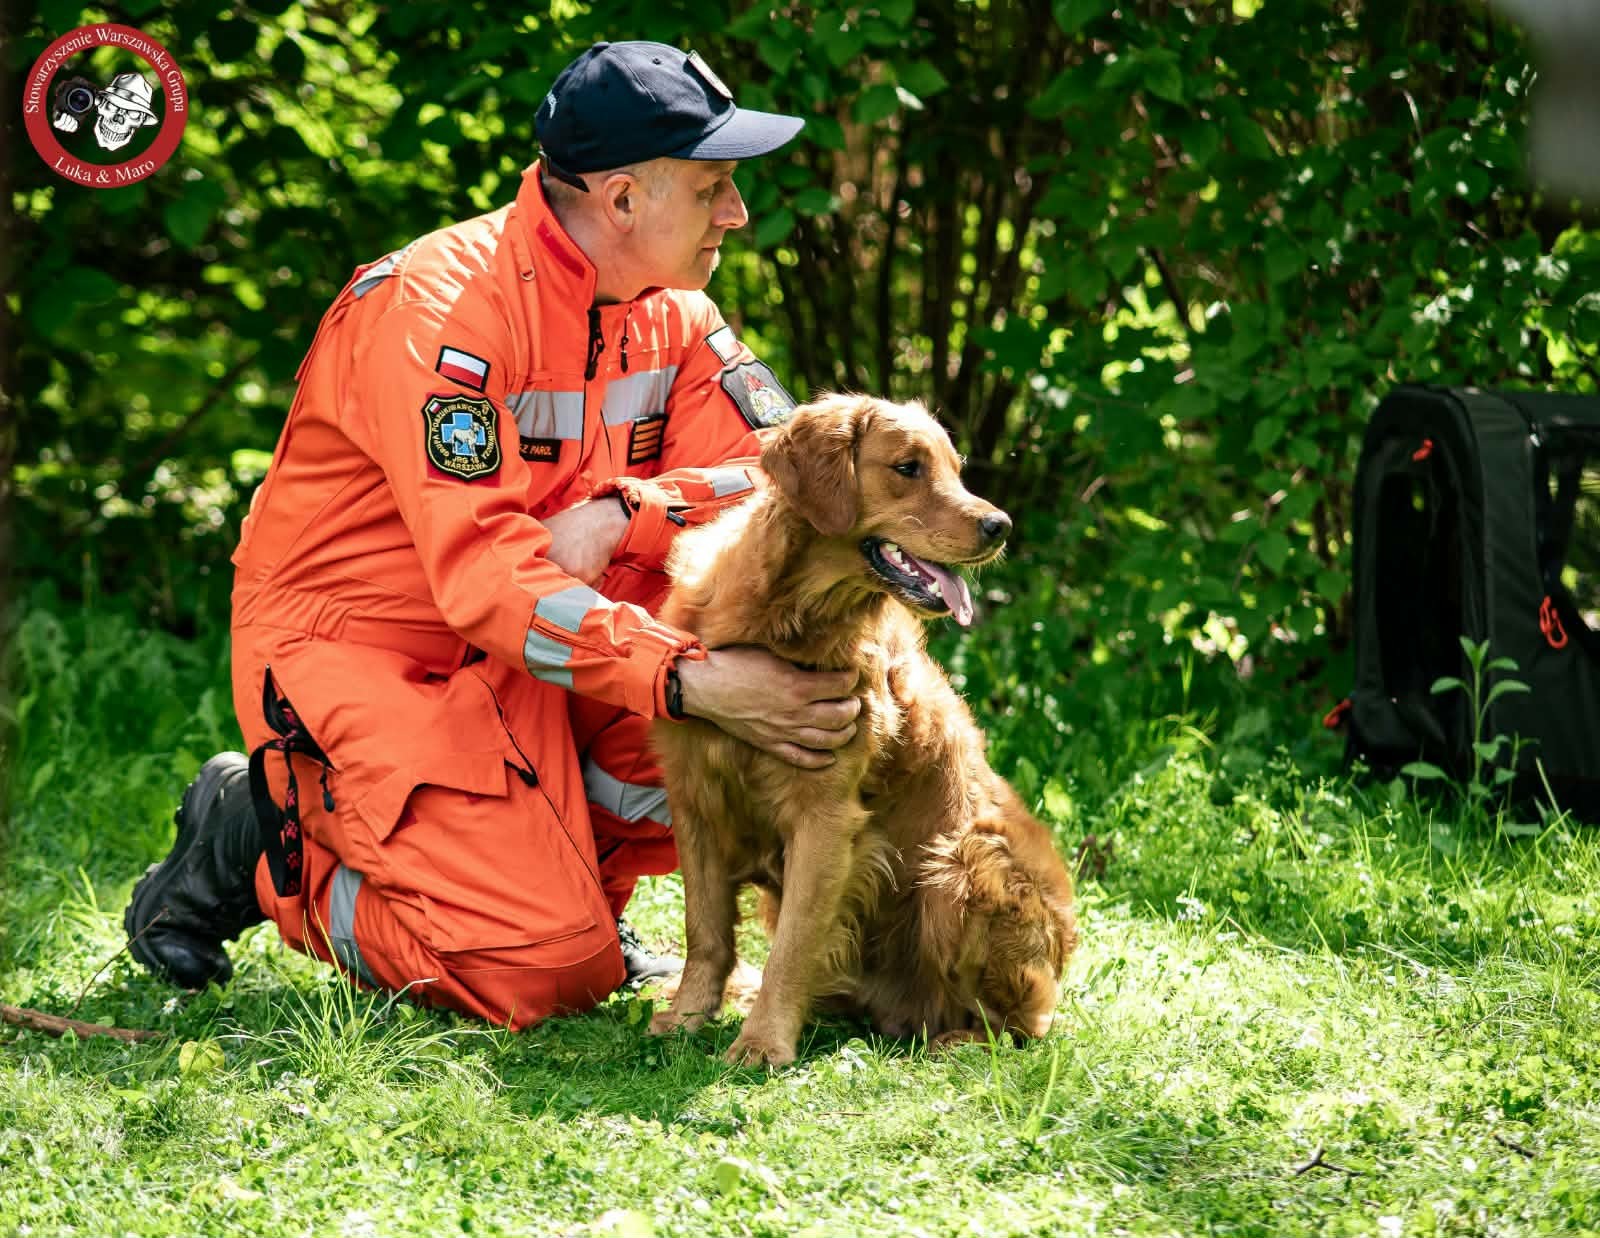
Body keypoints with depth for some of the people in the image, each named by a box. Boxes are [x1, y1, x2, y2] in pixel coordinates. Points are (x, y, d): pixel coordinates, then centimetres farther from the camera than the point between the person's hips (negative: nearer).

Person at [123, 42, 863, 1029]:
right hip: (353, 651, -7)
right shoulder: (438, 307, -23)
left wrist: (616, 512, -27)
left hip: (527, 652, 7)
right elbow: (485, 577, -32)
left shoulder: (670, 313, 1)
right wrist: (691, 681, -41)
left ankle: (572, 869, 3)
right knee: (548, 969, -20)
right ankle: (261, 847, 3)